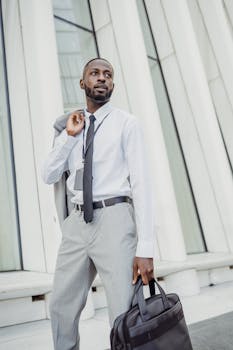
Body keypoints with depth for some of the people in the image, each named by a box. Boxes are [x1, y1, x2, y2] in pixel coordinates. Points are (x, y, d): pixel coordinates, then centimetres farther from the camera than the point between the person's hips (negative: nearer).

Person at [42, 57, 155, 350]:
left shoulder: (127, 123, 1)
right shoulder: (71, 127, 16)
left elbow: (141, 182, -7)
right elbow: (48, 175, 11)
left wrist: (145, 248, -15)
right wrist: (69, 136, -2)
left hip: (114, 219, -5)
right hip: (77, 223, 5)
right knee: (61, 307, 15)